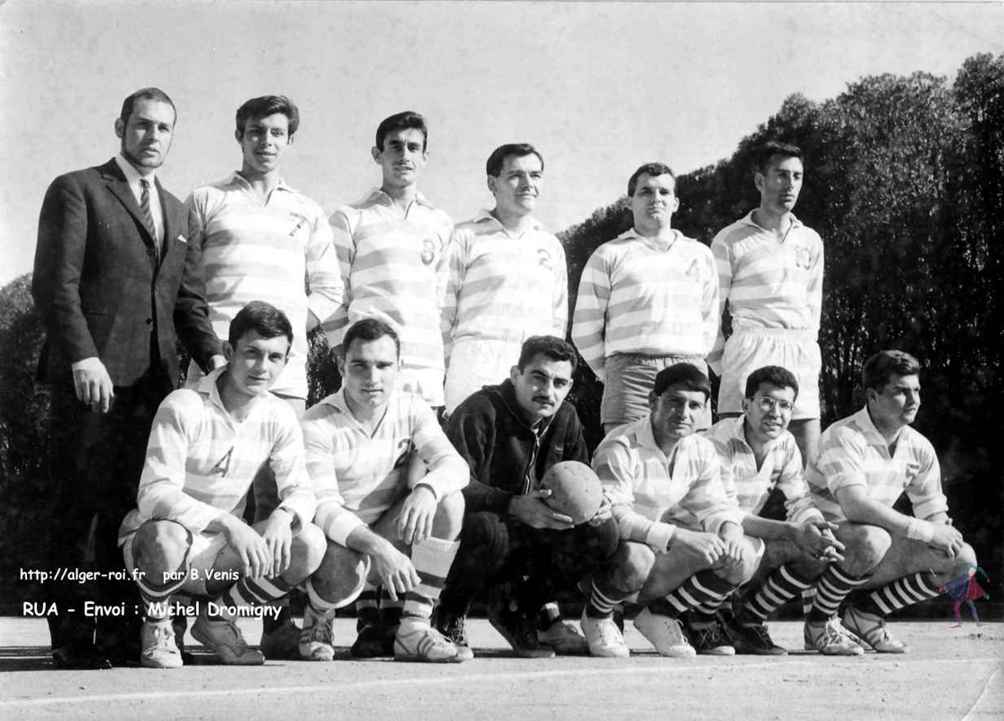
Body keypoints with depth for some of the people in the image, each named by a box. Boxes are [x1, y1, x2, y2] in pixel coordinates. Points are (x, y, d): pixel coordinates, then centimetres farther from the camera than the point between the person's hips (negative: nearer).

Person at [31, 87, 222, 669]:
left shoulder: (175, 210, 23)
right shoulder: (76, 191, 3)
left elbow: (189, 298, 20)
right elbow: (54, 283, -7)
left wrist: (214, 356, 3)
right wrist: (82, 357, -17)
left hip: (154, 380, 5)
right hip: (92, 377, -5)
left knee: (134, 509, 1)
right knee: (81, 507, -4)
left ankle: (121, 637, 4)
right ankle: (73, 640, 1)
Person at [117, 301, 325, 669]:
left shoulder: (279, 418, -4)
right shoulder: (184, 408, -21)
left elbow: (300, 491, -1)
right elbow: (154, 495, -29)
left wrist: (283, 515, -27)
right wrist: (228, 523, -41)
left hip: (217, 555, 5)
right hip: (153, 541, -5)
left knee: (309, 544, -19)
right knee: (168, 536, -41)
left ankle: (219, 618, 4)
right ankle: (157, 628, -8)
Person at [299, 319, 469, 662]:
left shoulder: (412, 410, -2)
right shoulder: (317, 425, -16)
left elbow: (454, 464, -14)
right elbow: (323, 507, -24)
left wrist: (426, 489, -39)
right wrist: (377, 547, -40)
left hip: (393, 537, 4)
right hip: (339, 539, -4)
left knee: (448, 501, -22)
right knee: (345, 572, -39)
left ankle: (414, 628, -16)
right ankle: (318, 619, 2)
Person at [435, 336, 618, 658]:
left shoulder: (565, 419, 6)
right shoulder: (479, 412, -17)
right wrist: (515, 507, -43)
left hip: (528, 534, 7)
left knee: (603, 533, -13)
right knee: (488, 529, -42)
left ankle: (519, 603, 7)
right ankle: (448, 616, -11)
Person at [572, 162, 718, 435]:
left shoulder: (700, 254, 20)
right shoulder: (609, 255, 9)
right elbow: (584, 330, 7)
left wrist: (692, 365, 15)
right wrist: (612, 375, 6)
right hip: (630, 373, -3)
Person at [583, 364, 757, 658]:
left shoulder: (702, 452, 4)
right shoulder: (620, 449, -19)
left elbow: (713, 503, 10)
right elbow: (614, 516, -28)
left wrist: (729, 528, -16)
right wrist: (679, 538, -37)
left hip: (662, 552, 6)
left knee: (742, 558, -11)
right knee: (636, 560, -42)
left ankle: (662, 613, 8)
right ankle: (597, 616, -6)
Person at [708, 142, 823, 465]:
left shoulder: (810, 241, 15)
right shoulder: (730, 241, 2)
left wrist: (807, 354, 15)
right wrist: (722, 363, -1)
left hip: (802, 359, 5)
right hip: (751, 351, -5)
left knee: (809, 466, 0)